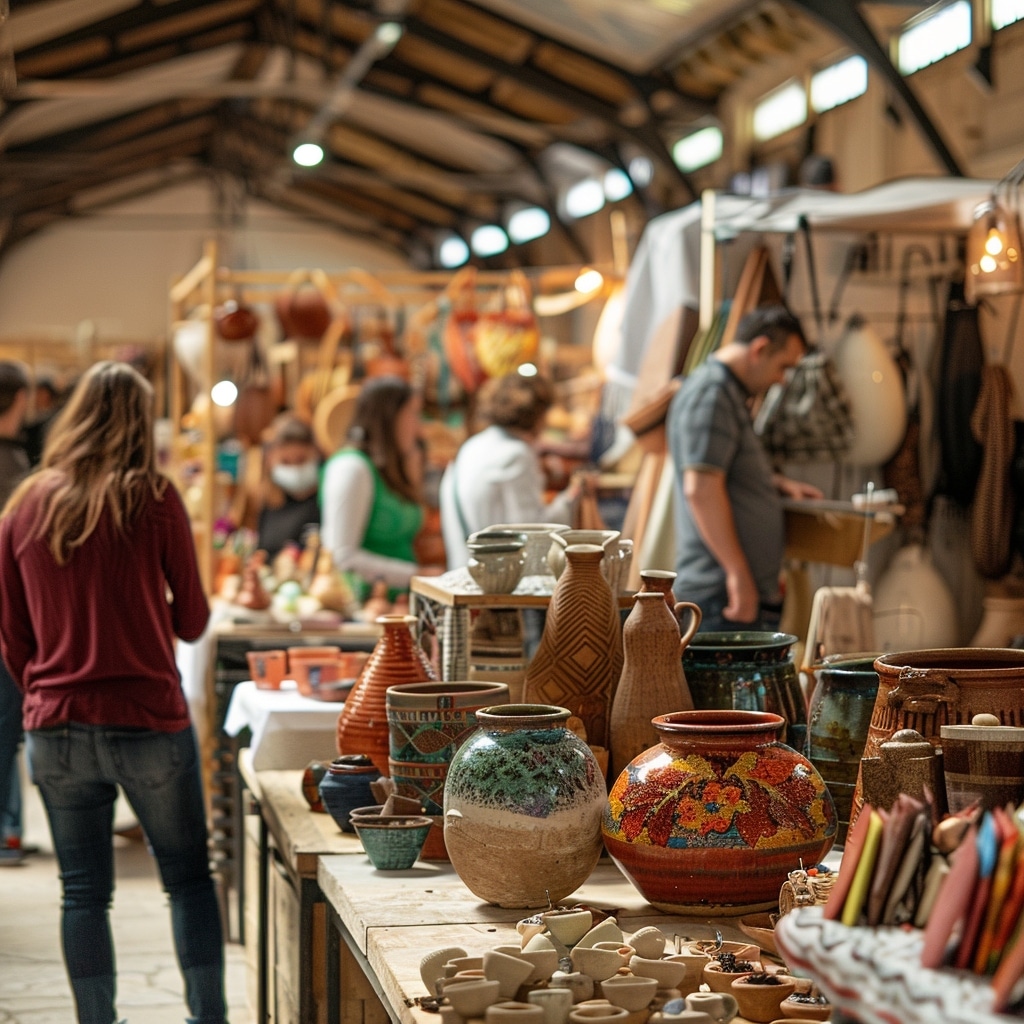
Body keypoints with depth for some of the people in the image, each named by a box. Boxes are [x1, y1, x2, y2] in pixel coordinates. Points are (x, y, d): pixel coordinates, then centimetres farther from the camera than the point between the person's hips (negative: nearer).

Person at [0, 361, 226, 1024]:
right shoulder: (153, 499, -7)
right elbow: (192, 621, 1)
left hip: (56, 727, 3)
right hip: (148, 721, -2)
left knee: (84, 892, 9)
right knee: (190, 877, 11)